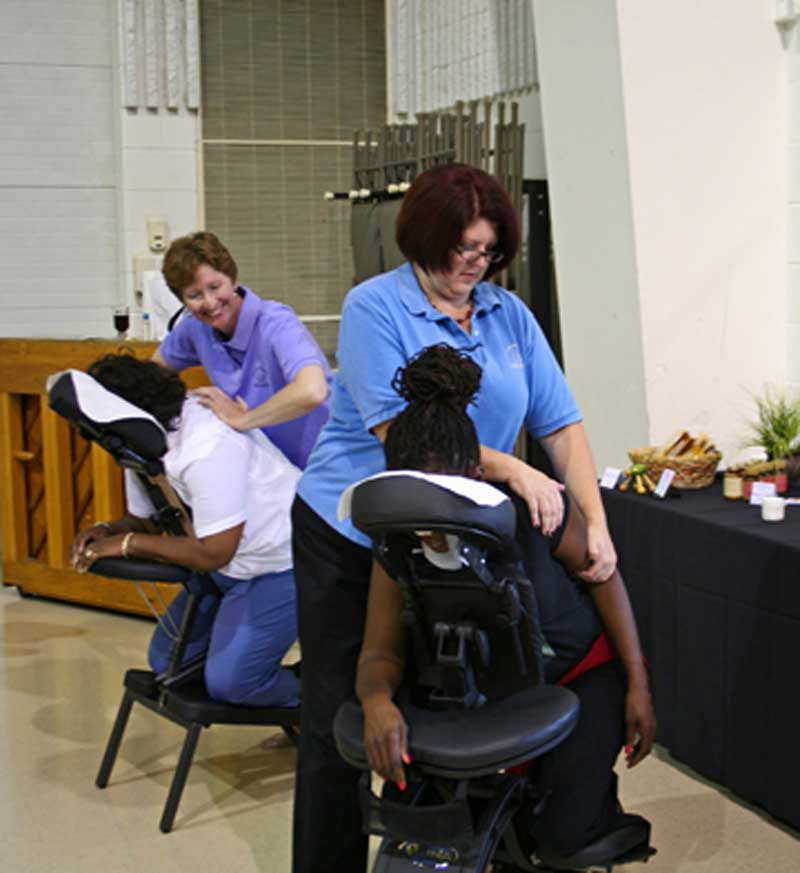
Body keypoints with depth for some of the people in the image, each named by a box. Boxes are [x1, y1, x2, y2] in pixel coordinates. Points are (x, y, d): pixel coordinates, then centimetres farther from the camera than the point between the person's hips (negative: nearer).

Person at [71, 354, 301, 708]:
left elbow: (214, 553, -30)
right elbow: (142, 519, 11)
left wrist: (128, 543, -23)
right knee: (167, 661, 11)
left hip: (281, 561, -10)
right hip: (229, 565, 10)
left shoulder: (207, 446, -32)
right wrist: (108, 530, -12)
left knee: (228, 680, -18)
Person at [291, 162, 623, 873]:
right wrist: (514, 472, -26)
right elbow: (401, 430, -21)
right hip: (349, 539, -4)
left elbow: (562, 424, -1)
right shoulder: (374, 307, -12)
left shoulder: (509, 314, 3)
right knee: (341, 717, 5)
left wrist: (596, 523, -13)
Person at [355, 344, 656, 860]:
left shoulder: (532, 509, -31)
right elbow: (381, 651, -22)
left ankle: (603, 801, 22)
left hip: (585, 671, -3)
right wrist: (377, 701, -47)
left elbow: (602, 576, -14)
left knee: (563, 831, -14)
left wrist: (638, 686, -12)